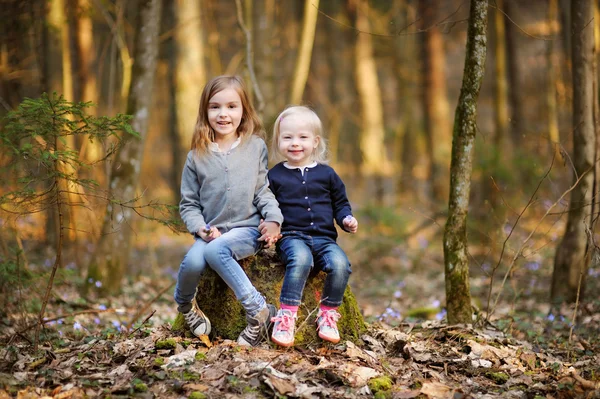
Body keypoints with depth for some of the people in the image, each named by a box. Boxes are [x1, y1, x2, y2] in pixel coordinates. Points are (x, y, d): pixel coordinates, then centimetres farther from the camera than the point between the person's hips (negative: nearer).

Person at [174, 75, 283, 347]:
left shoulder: (256, 147, 5)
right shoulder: (197, 156, 7)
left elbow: (263, 189, 7)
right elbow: (188, 203, 9)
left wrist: (273, 219, -10)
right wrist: (201, 228, -9)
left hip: (247, 228, -2)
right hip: (211, 231, 2)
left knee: (216, 251, -33)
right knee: (192, 261, -29)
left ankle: (258, 312, -25)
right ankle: (184, 304, 4)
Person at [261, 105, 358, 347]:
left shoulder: (326, 174, 13)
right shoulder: (275, 175, 10)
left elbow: (341, 203, 20)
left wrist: (347, 219, 0)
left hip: (324, 238, 2)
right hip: (292, 236, -2)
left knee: (340, 264, -28)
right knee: (300, 259, -37)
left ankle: (328, 313, -10)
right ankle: (286, 316, -35)